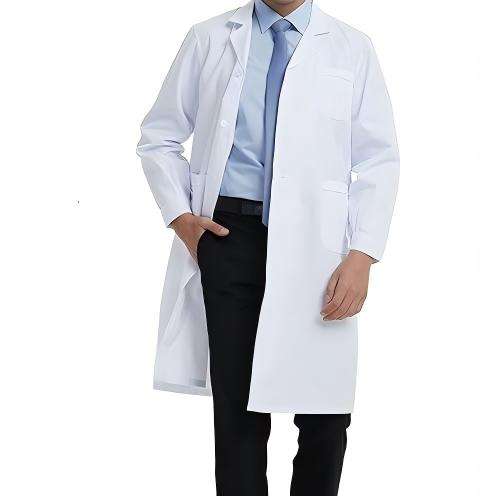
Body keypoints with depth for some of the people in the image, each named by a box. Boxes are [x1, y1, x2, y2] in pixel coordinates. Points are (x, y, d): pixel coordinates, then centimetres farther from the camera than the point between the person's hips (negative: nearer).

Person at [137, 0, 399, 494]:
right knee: (237, 406, 2)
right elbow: (159, 136, 15)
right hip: (230, 233, 1)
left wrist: (362, 255, -8)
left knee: (325, 409, 1)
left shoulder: (352, 48, 7)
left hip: (315, 240, 0)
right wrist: (179, 215, 0)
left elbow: (378, 160, 3)